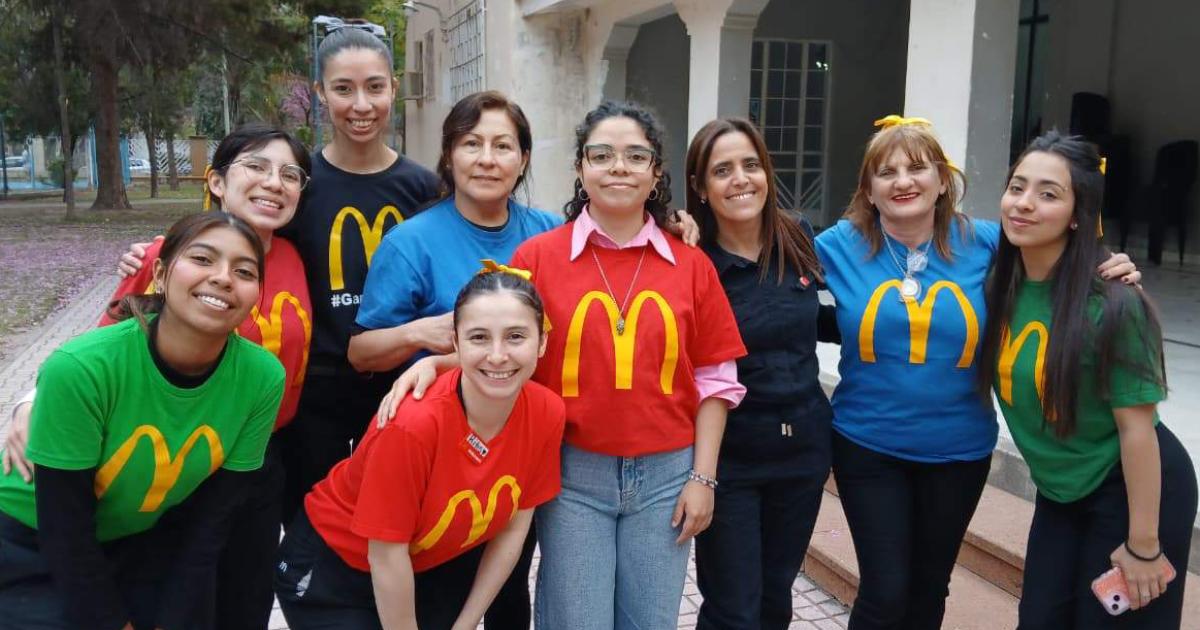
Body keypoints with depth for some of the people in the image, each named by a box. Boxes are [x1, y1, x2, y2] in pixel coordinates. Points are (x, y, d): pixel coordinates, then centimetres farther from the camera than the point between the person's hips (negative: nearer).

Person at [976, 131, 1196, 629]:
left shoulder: (1109, 304, -25)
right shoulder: (1000, 286, -8)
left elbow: (1137, 427, -20)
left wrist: (1143, 545, -15)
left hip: (1132, 492, -6)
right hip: (1060, 492, 6)